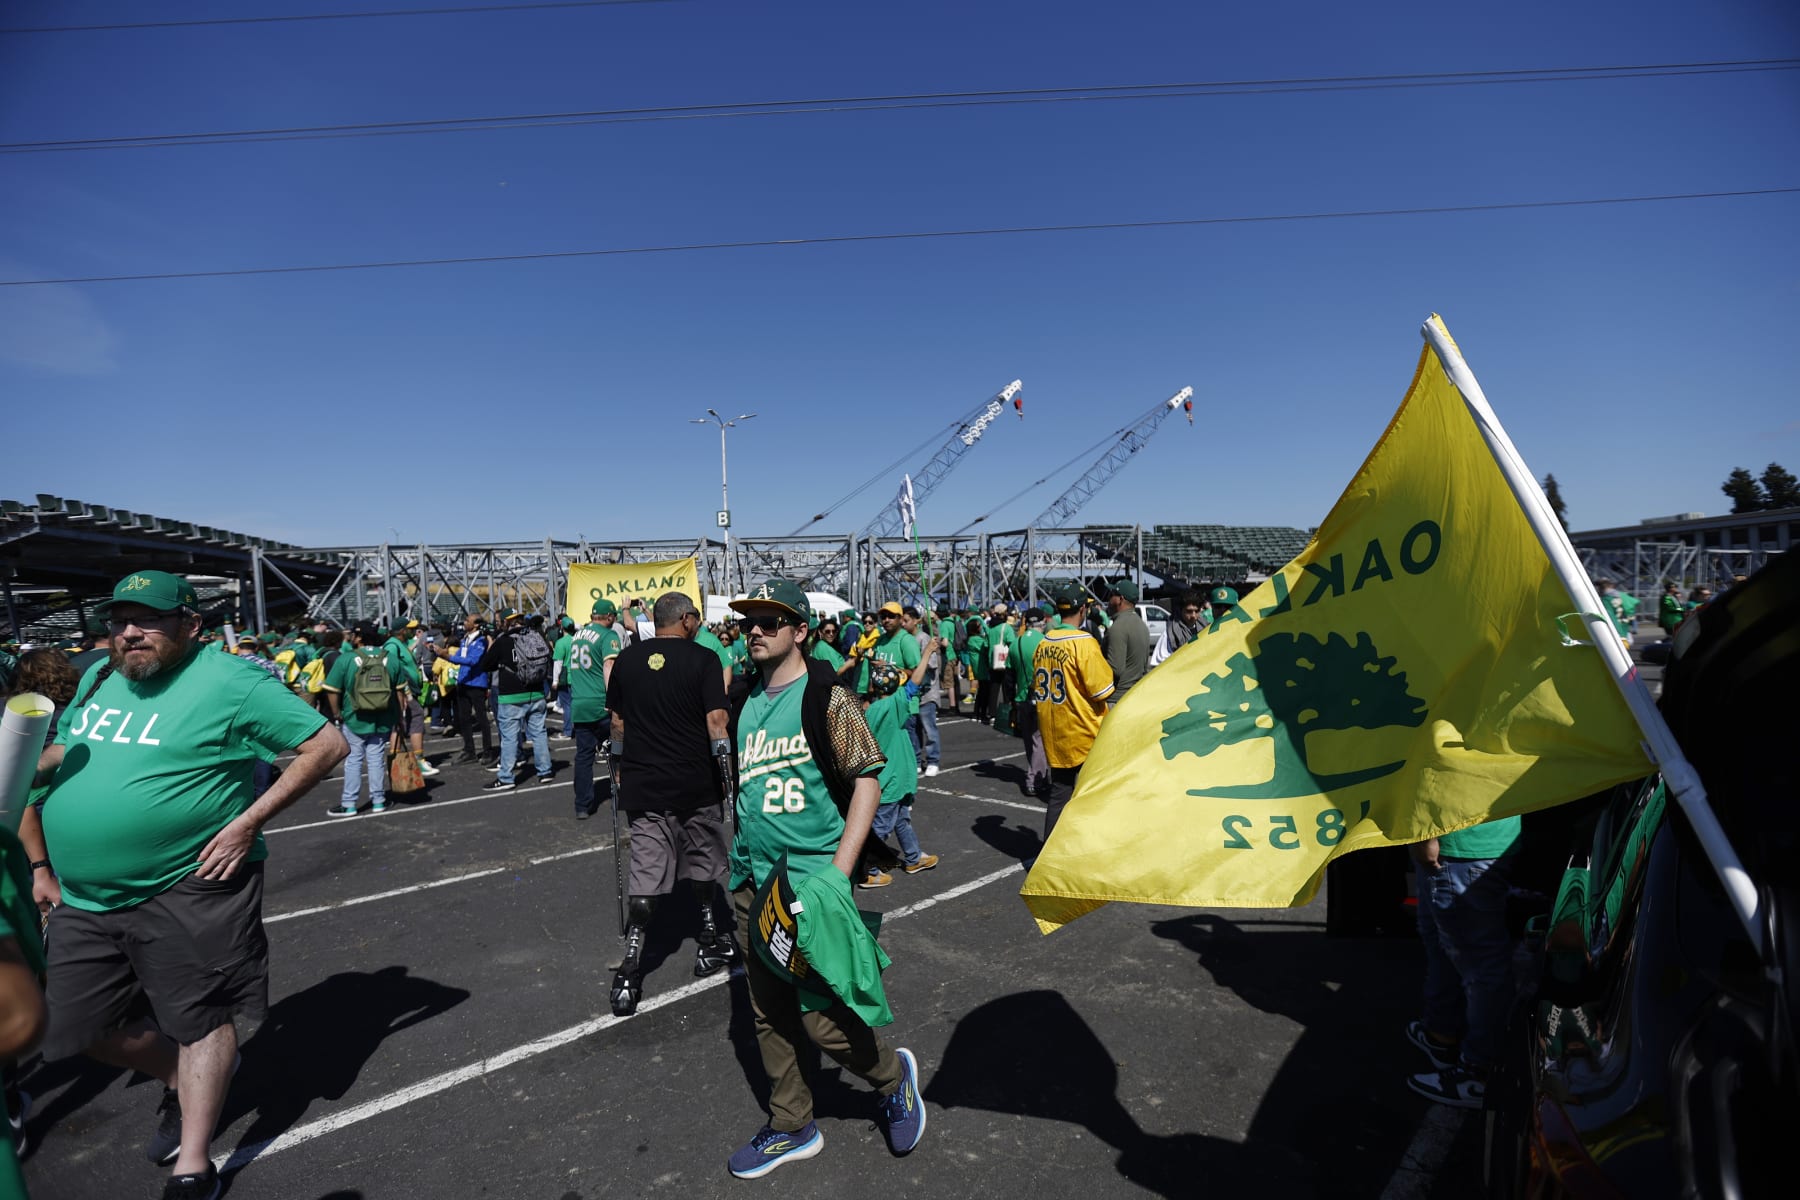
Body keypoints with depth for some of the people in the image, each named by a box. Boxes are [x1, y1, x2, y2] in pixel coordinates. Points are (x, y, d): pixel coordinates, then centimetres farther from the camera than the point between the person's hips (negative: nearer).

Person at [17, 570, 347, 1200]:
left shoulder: (229, 682, -13)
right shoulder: (98, 678, 9)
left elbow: (328, 744, -15)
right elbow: (51, 762, 23)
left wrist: (247, 822, -17)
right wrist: (40, 865, 15)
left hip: (189, 889, -7)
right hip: (84, 899, 7)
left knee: (201, 1019, 4)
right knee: (89, 1027, 16)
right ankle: (181, 1083, 43)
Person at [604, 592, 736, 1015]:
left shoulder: (627, 660, 5)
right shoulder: (703, 659, -9)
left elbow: (616, 722, 11)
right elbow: (715, 721, -14)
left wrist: (621, 770, 21)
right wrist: (727, 769, -5)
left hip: (643, 785, 3)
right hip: (696, 783, -3)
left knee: (647, 875, 5)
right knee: (702, 865, 16)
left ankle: (630, 971, -3)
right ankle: (711, 944, 30)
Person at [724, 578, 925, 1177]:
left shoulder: (827, 696, -12)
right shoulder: (745, 703, 7)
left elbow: (867, 780, -14)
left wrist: (838, 872, -19)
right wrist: (741, 865, 17)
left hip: (812, 881, -6)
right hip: (753, 883, 7)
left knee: (820, 1018, -3)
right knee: (769, 1014, 15)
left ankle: (892, 1074, 27)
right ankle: (791, 1127, 34)